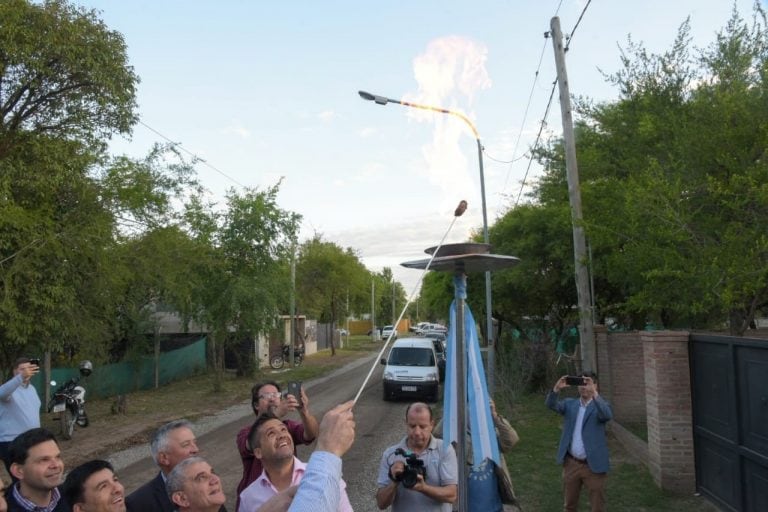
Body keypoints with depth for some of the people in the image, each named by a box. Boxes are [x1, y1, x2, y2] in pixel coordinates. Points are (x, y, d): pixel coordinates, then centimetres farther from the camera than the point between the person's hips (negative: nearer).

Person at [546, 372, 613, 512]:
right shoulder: (570, 404, 6)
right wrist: (556, 389, -28)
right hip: (571, 463, 3)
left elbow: (608, 415, -27)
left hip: (593, 465, -3)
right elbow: (551, 405, -10)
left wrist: (594, 393, -37)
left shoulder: (600, 405, -4)